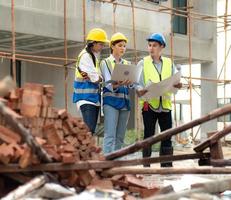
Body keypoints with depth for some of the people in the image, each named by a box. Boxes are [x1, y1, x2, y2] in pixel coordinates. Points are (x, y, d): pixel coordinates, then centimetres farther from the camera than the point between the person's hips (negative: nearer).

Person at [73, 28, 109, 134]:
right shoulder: (85, 56, -11)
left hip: (94, 98, 9)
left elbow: (97, 77, 7)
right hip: (86, 98, -9)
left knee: (92, 130, 6)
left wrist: (90, 77, -11)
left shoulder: (94, 56, 18)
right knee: (89, 129, -16)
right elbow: (96, 78, -15)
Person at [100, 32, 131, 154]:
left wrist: (129, 82, -19)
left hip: (125, 101, 5)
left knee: (120, 137, 4)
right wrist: (117, 85, -30)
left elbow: (131, 82, 6)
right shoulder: (105, 62, 5)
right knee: (110, 136, -14)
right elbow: (108, 83, -8)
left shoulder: (127, 64, 18)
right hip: (111, 101, -5)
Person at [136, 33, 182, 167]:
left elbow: (174, 82, 10)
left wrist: (177, 86, -13)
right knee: (149, 136, 0)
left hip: (165, 104, 2)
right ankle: (146, 165, 4)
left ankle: (166, 165, 11)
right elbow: (138, 84, 0)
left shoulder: (169, 63, 11)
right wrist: (140, 92, -22)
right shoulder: (143, 63, 5)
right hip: (149, 104, -2)